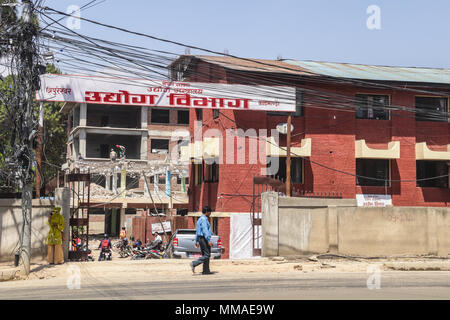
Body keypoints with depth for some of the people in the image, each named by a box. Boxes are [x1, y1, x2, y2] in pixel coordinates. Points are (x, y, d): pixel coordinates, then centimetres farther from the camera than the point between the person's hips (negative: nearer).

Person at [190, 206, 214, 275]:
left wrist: (197, 241, 23)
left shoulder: (200, 219, 17)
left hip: (200, 238, 10)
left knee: (205, 255, 11)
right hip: (204, 239, -10)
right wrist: (209, 241, -26)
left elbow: (197, 231, 21)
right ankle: (194, 264, -16)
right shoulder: (204, 219, -14)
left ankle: (206, 270, 10)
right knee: (207, 255, -10)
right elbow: (205, 230, -23)